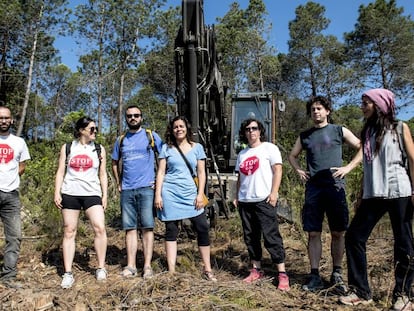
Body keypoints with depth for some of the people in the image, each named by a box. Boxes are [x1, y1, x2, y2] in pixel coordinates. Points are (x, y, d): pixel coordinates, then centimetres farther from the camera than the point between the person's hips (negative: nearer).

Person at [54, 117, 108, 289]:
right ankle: (68, 273, 9)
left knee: (100, 228, -13)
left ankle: (101, 268, 2)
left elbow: (102, 174, 11)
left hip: (92, 194, 0)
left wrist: (105, 195, 4)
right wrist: (57, 193, -1)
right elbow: (60, 172, 9)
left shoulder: (99, 149, 11)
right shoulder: (67, 148, 9)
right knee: (69, 231, 2)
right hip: (70, 194, 0)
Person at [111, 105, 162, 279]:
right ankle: (130, 266, 11)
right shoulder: (121, 140, 13)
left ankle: (147, 266, 2)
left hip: (146, 188, -3)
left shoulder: (151, 136, 2)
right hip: (126, 190, 4)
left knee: (147, 227, -3)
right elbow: (115, 163, 22)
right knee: (130, 228, 6)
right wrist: (118, 183, 12)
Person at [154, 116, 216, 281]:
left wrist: (200, 194, -3)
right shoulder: (166, 148, 6)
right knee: (171, 230, 4)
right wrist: (158, 194, -4)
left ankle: (207, 269, 9)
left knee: (203, 228, -4)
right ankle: (171, 271, 11)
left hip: (190, 193, 1)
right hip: (170, 194, -1)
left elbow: (201, 173, 6)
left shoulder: (197, 147, 9)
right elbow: (161, 172, 4)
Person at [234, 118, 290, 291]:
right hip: (245, 202, 6)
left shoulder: (269, 148, 1)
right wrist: (237, 197, 15)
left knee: (271, 236, -8)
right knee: (250, 237, 9)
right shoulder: (242, 154, 18)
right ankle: (256, 270, 20)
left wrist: (274, 193, -15)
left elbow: (277, 170, -7)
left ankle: (282, 274, -2)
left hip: (263, 200, -6)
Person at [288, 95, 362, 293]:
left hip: (335, 187, -2)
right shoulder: (305, 136, 14)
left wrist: (348, 167, -6)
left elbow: (362, 149, 5)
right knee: (313, 233, 1)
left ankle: (337, 274, 14)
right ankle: (315, 275, 8)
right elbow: (292, 155, 26)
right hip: (313, 188, 2)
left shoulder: (339, 131, 6)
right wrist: (298, 170, 9)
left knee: (338, 232, 2)